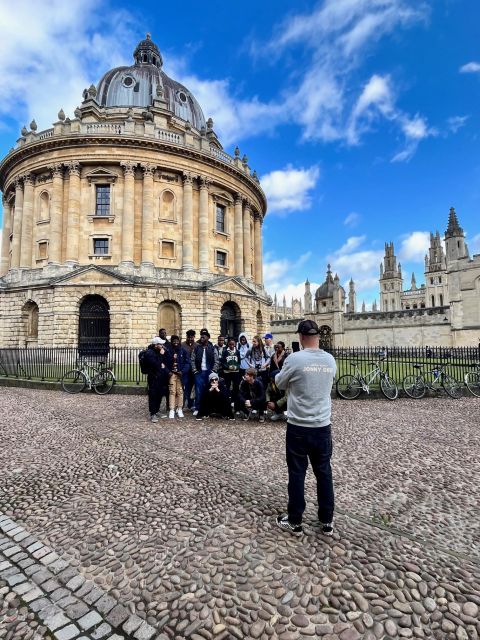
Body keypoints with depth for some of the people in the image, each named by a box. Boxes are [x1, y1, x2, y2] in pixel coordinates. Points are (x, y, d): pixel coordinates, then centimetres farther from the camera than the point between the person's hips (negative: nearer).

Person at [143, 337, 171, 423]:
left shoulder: (160, 351, 10)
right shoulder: (149, 353, -12)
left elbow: (168, 362, 11)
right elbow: (156, 365, -23)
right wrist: (161, 355, -15)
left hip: (161, 377, 7)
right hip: (154, 378, -7)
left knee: (160, 395, 13)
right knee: (153, 395, -1)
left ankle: (156, 411, 26)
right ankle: (153, 414, 7)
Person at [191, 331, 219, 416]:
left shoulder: (212, 348, 2)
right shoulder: (197, 348, 4)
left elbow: (216, 361, 2)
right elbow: (192, 360, 4)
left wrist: (213, 371, -5)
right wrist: (194, 370, -3)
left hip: (209, 372, 0)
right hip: (199, 372, 0)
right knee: (198, 391, 0)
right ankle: (197, 409, 9)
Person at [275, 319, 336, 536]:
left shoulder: (294, 359, -16)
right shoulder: (330, 360, -1)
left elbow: (279, 384, -1)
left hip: (298, 426, -4)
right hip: (323, 425, 4)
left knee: (297, 473, 10)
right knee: (324, 472, 16)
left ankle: (295, 521, 24)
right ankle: (327, 521, 29)